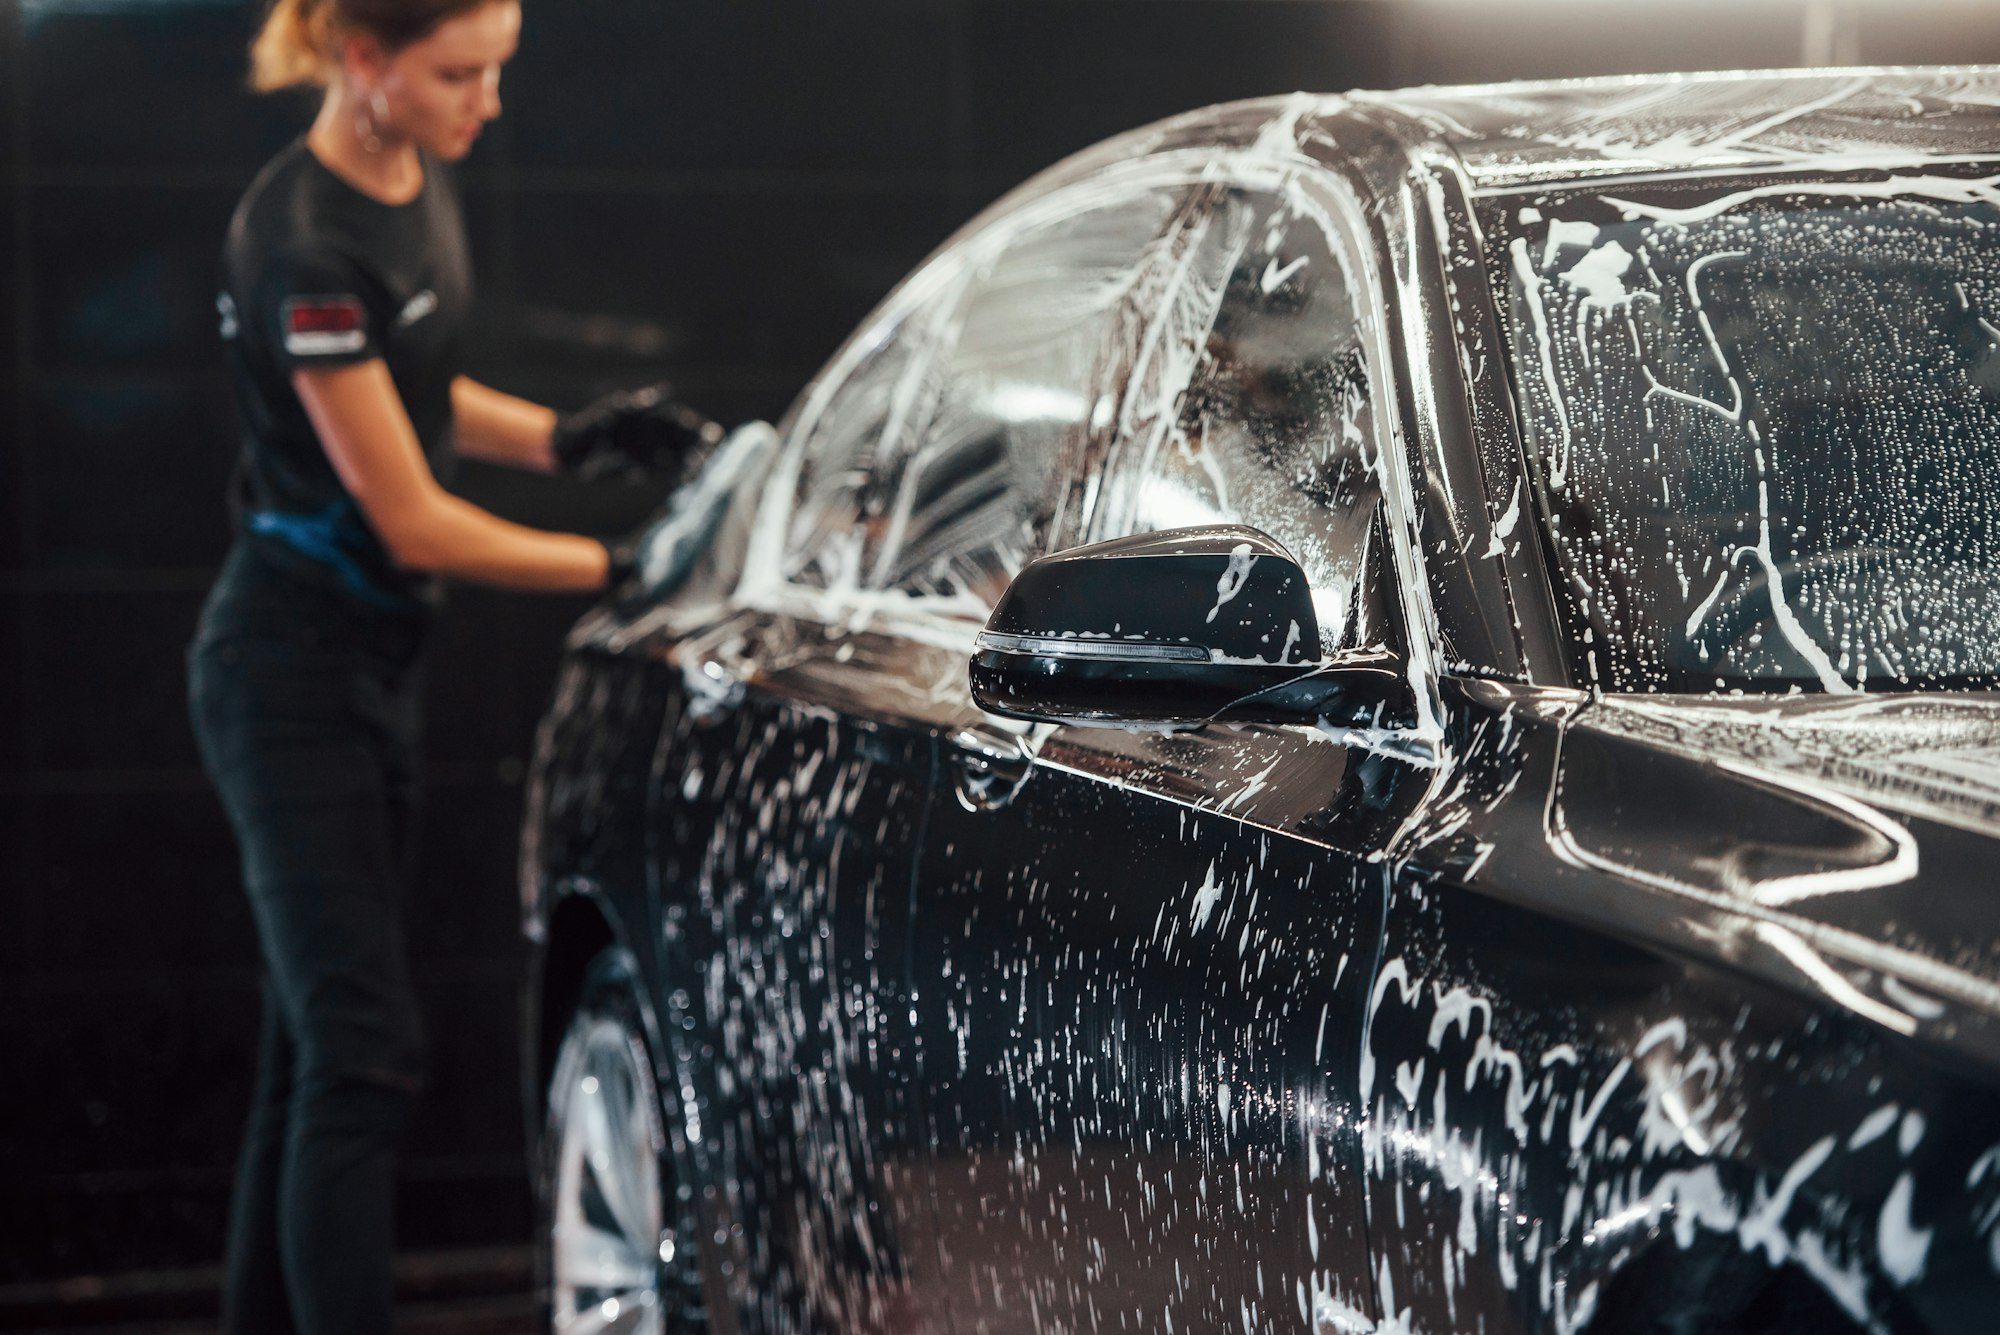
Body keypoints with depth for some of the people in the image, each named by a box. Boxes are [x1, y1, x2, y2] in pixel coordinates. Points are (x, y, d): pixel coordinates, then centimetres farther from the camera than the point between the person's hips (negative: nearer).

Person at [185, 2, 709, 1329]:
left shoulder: (420, 185, 6)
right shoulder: (306, 245, -22)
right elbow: (412, 519, -19)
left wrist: (567, 437, 5)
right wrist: (623, 566, -13)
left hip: (376, 660, 9)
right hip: (293, 661, -9)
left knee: (322, 1046, 13)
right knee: (366, 1056, -11)